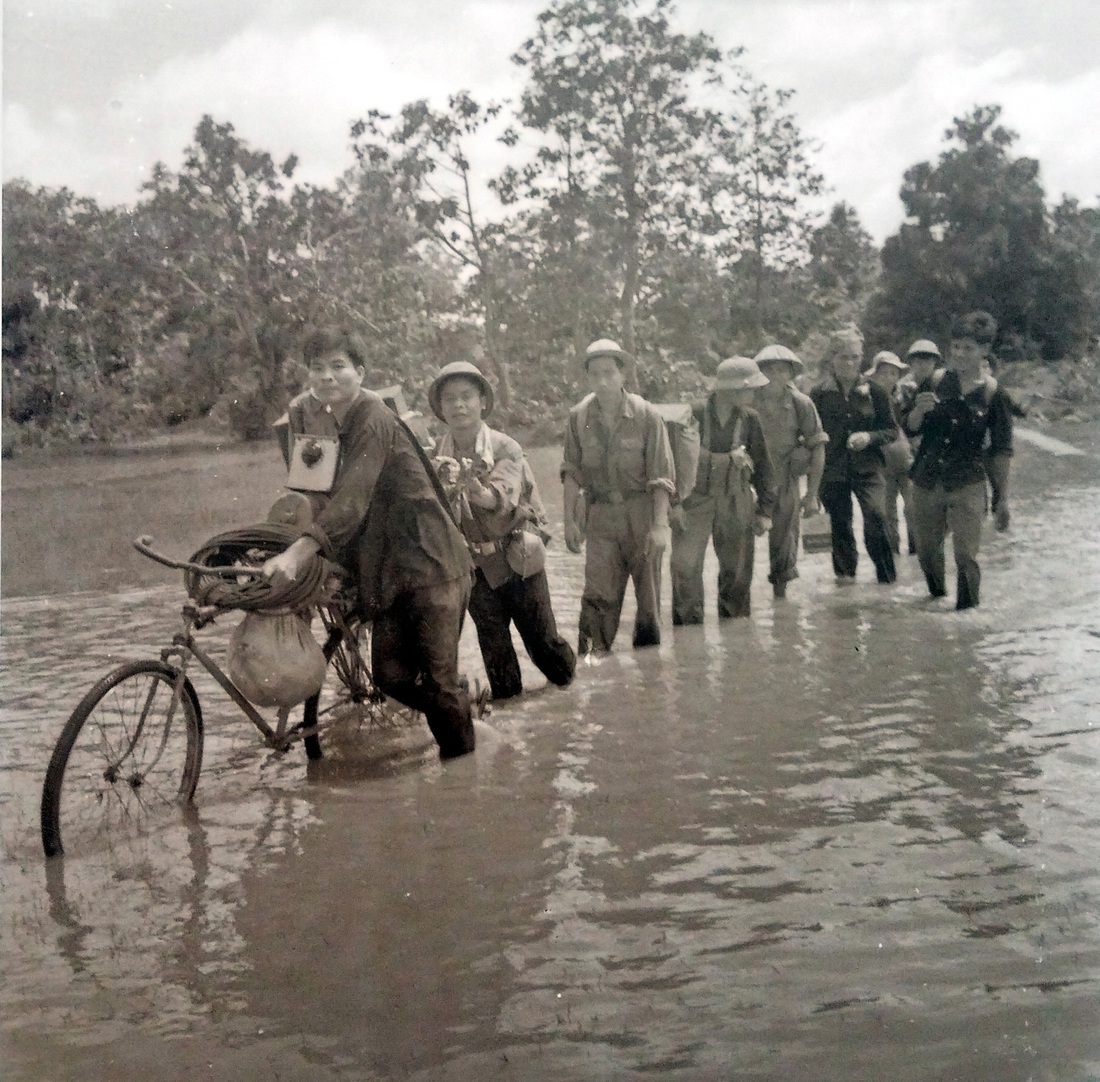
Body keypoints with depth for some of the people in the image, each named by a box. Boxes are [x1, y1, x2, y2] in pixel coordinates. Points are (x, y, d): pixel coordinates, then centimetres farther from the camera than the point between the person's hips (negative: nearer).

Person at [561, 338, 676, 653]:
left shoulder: (646, 415, -10)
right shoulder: (579, 416, -3)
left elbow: (661, 476, -9)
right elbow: (572, 472, 5)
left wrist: (660, 524, -14)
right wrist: (570, 520, 2)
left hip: (641, 513, -1)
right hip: (601, 517, 1)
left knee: (648, 594, 9)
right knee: (598, 594, -8)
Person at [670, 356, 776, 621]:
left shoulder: (749, 419, 2)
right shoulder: (694, 415, -10)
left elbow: (763, 467, 9)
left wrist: (765, 510, 9)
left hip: (735, 503, 4)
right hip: (695, 501, -3)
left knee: (737, 571, 9)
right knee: (685, 567, -11)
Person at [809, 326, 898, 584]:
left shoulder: (873, 392, 2)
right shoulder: (819, 394, 1)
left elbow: (891, 429, 7)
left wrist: (869, 437, -12)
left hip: (868, 467, -1)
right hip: (832, 470, 1)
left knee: (876, 516, -18)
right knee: (840, 524, 8)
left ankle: (887, 576, -7)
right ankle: (845, 573, 27)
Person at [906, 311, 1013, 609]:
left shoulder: (993, 393, -7)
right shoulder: (936, 382, 0)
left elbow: (1001, 451, -3)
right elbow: (912, 429, 5)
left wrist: (1003, 498, -3)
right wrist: (920, 409, -17)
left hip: (967, 486, -4)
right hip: (927, 481, 4)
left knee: (966, 555, -8)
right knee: (926, 549, 18)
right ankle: (937, 595, 46)